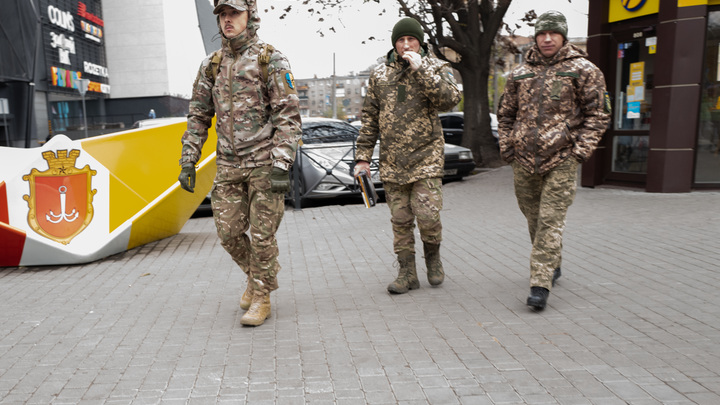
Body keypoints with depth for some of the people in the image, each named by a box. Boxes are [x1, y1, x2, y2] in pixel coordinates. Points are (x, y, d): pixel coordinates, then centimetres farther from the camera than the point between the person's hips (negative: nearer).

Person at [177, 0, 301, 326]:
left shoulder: (271, 60, -4)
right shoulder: (211, 66, 11)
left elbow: (289, 115, -11)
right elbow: (198, 117, 14)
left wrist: (281, 166, -19)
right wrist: (188, 161, 7)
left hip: (264, 164, -5)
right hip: (228, 166, 5)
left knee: (262, 235, 0)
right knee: (229, 233, 6)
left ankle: (261, 297, 16)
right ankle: (257, 273, 33)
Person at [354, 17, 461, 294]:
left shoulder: (437, 68, 2)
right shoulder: (380, 74, 9)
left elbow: (449, 100, -17)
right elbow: (369, 118, 10)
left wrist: (420, 69, -19)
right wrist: (363, 157, 6)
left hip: (425, 157, -3)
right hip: (392, 161, 3)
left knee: (427, 215, -8)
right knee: (400, 219, 6)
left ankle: (432, 256, 22)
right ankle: (407, 273, 18)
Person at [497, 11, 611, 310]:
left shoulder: (583, 70, 2)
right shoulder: (520, 74, 12)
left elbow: (599, 114, 1)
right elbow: (505, 114, 19)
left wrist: (580, 151, -8)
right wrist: (506, 147, 8)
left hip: (561, 161, -4)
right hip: (524, 161, 4)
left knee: (550, 221, -9)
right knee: (534, 220, 13)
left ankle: (540, 285, -7)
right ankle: (553, 266, 33)